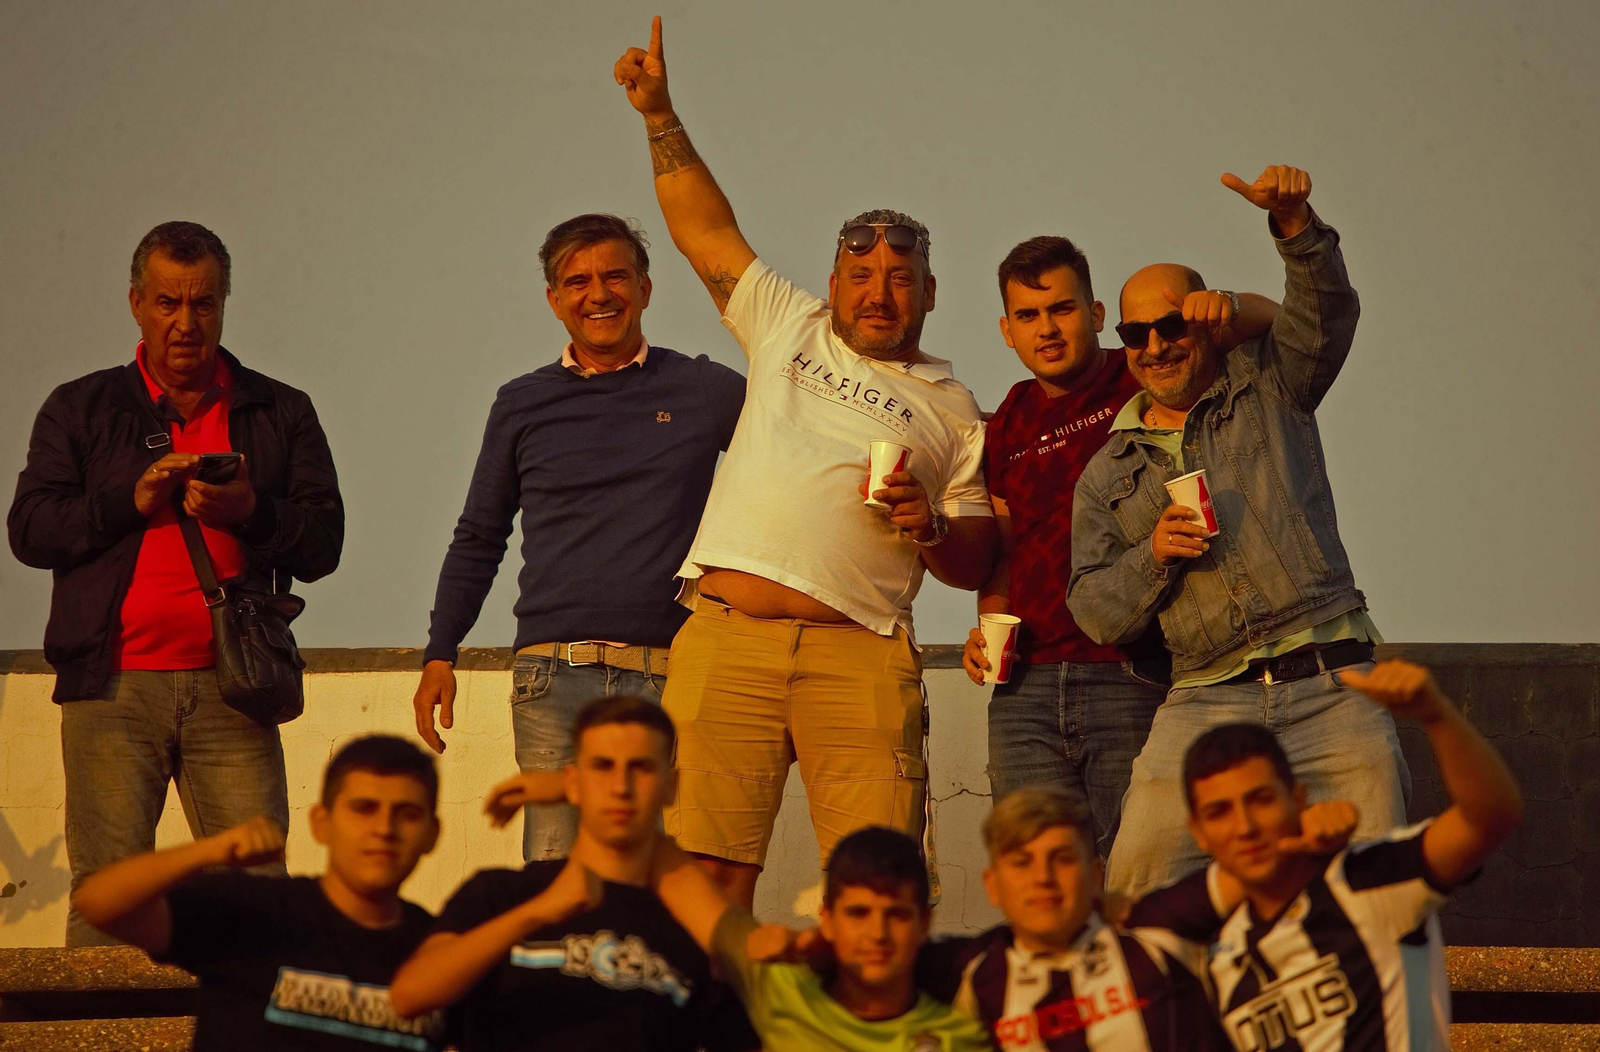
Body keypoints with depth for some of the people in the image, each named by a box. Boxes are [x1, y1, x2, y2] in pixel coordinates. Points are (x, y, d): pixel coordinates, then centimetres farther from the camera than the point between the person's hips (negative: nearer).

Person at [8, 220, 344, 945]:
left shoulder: (281, 414, 17)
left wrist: (251, 511, -9)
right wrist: (131, 500, -8)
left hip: (231, 691, 1)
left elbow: (324, 543, 11)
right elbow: (29, 530, 6)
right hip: (114, 685, 0)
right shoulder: (80, 409, 15)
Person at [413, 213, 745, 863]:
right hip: (556, 680, 1)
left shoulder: (704, 392, 10)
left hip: (669, 677, -1)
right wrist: (439, 655, 14)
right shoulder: (523, 406, 15)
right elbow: (478, 540, 22)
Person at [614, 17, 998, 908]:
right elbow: (704, 228, 23)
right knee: (711, 875, -8)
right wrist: (661, 115, 17)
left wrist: (930, 528, -4)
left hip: (859, 655, -1)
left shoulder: (953, 410, 17)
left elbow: (979, 560, 16)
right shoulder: (788, 327, 21)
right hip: (725, 638, 1)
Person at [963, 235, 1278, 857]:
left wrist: (1229, 310, -27)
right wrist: (987, 629, 8)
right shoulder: (1008, 427, 17)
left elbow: (1270, 322, -5)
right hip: (1026, 692, 4)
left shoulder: (1143, 384, 3)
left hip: (1132, 683, -4)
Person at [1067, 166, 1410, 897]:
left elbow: (1326, 310, -1)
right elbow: (1097, 614, 13)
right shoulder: (1109, 474, 18)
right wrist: (1153, 558, -6)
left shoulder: (1267, 386, 17)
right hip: (1207, 698, 1)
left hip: (1329, 683, -1)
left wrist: (1293, 222, -18)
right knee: (1141, 873, -17)